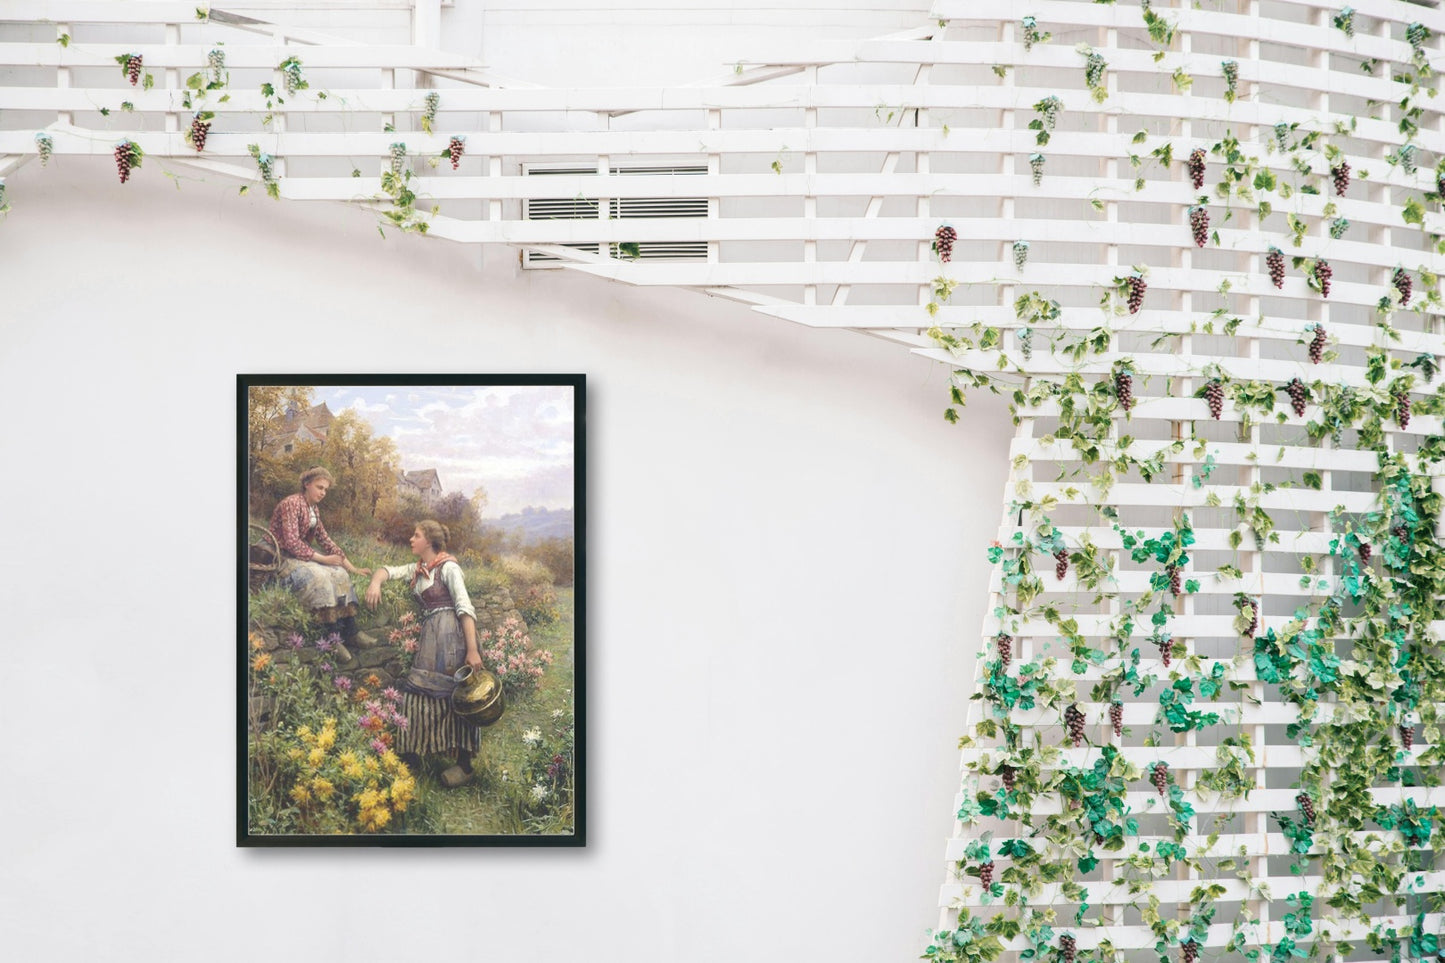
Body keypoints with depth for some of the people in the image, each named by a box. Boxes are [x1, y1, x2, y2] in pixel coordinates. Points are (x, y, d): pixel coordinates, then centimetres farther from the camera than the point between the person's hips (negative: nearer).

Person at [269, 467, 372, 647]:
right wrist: (322, 559, -21)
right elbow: (291, 542, -23)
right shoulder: (291, 504, -15)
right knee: (319, 575, -31)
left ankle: (350, 632, -14)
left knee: (340, 573, -9)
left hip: (301, 557, 9)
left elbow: (324, 540, 15)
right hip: (282, 559, -9)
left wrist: (353, 568, 10)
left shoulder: (313, 509, 13)